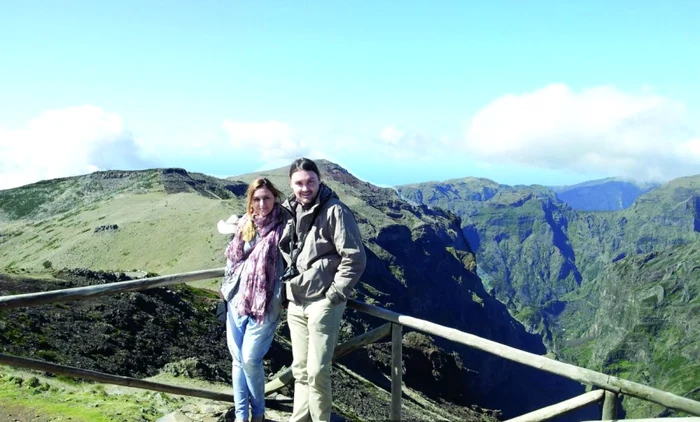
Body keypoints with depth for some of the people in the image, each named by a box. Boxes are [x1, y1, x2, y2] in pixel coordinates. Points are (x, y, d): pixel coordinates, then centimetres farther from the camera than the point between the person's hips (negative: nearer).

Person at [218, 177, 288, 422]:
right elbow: (222, 225, 25)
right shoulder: (245, 224, 7)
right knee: (238, 359, 9)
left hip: (265, 303, -5)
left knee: (250, 359, -5)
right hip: (237, 298, 5)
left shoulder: (284, 225, -9)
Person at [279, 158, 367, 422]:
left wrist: (334, 295, -14)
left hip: (322, 303, -6)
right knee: (300, 369, 16)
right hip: (295, 303, 7)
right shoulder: (290, 211, 8)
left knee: (317, 372, -2)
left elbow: (355, 258, -15)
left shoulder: (334, 211, -13)